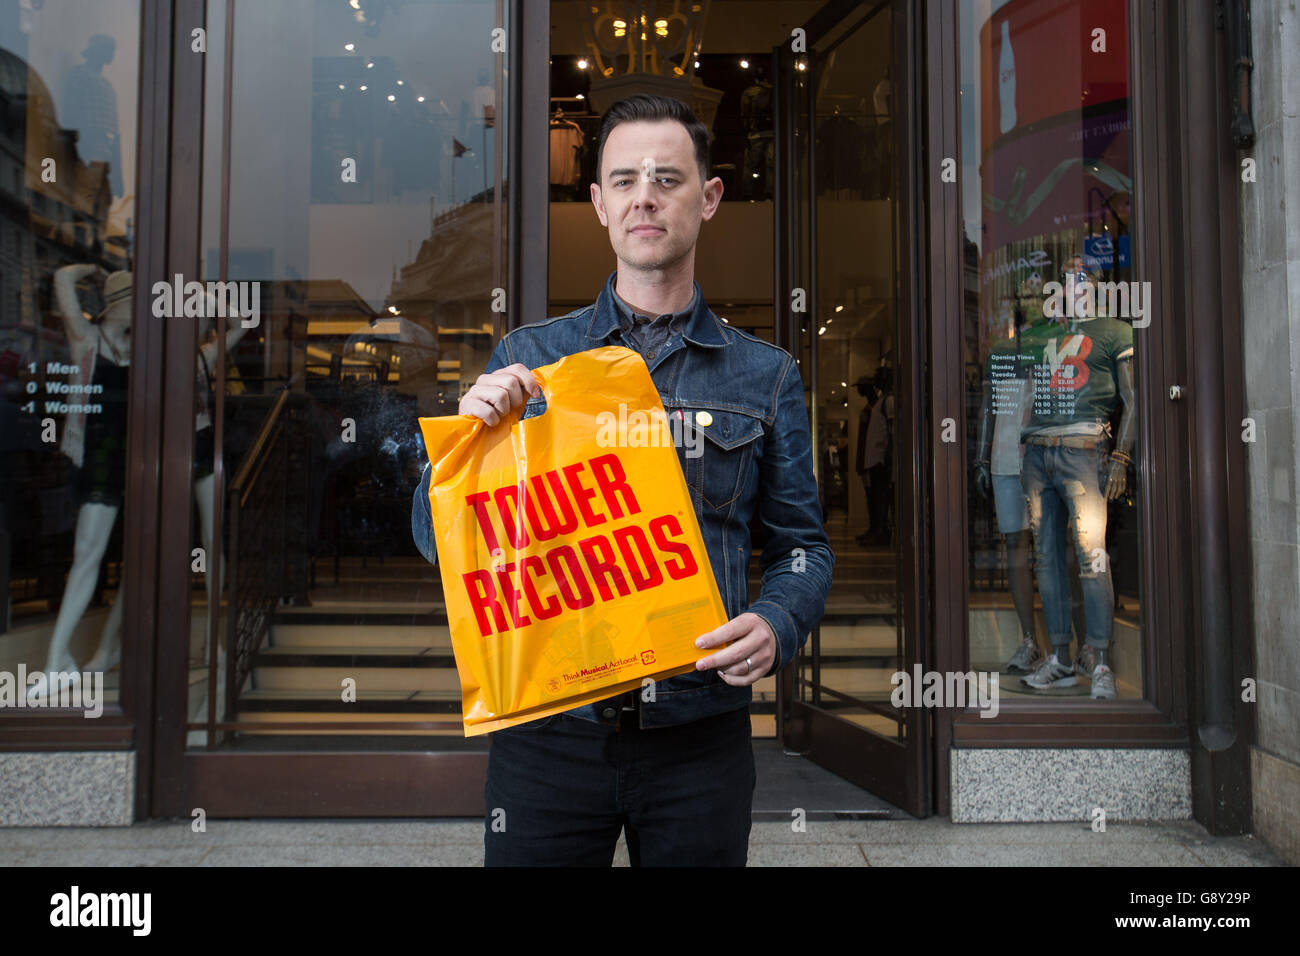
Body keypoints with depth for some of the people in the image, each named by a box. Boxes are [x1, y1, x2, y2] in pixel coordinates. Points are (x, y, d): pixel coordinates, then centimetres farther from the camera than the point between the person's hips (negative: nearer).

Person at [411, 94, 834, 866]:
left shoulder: (766, 376, 5)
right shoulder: (523, 360, 5)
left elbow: (802, 544, 7)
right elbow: (439, 540, 4)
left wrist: (774, 628, -13)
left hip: (698, 735, 1)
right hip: (545, 729, 0)